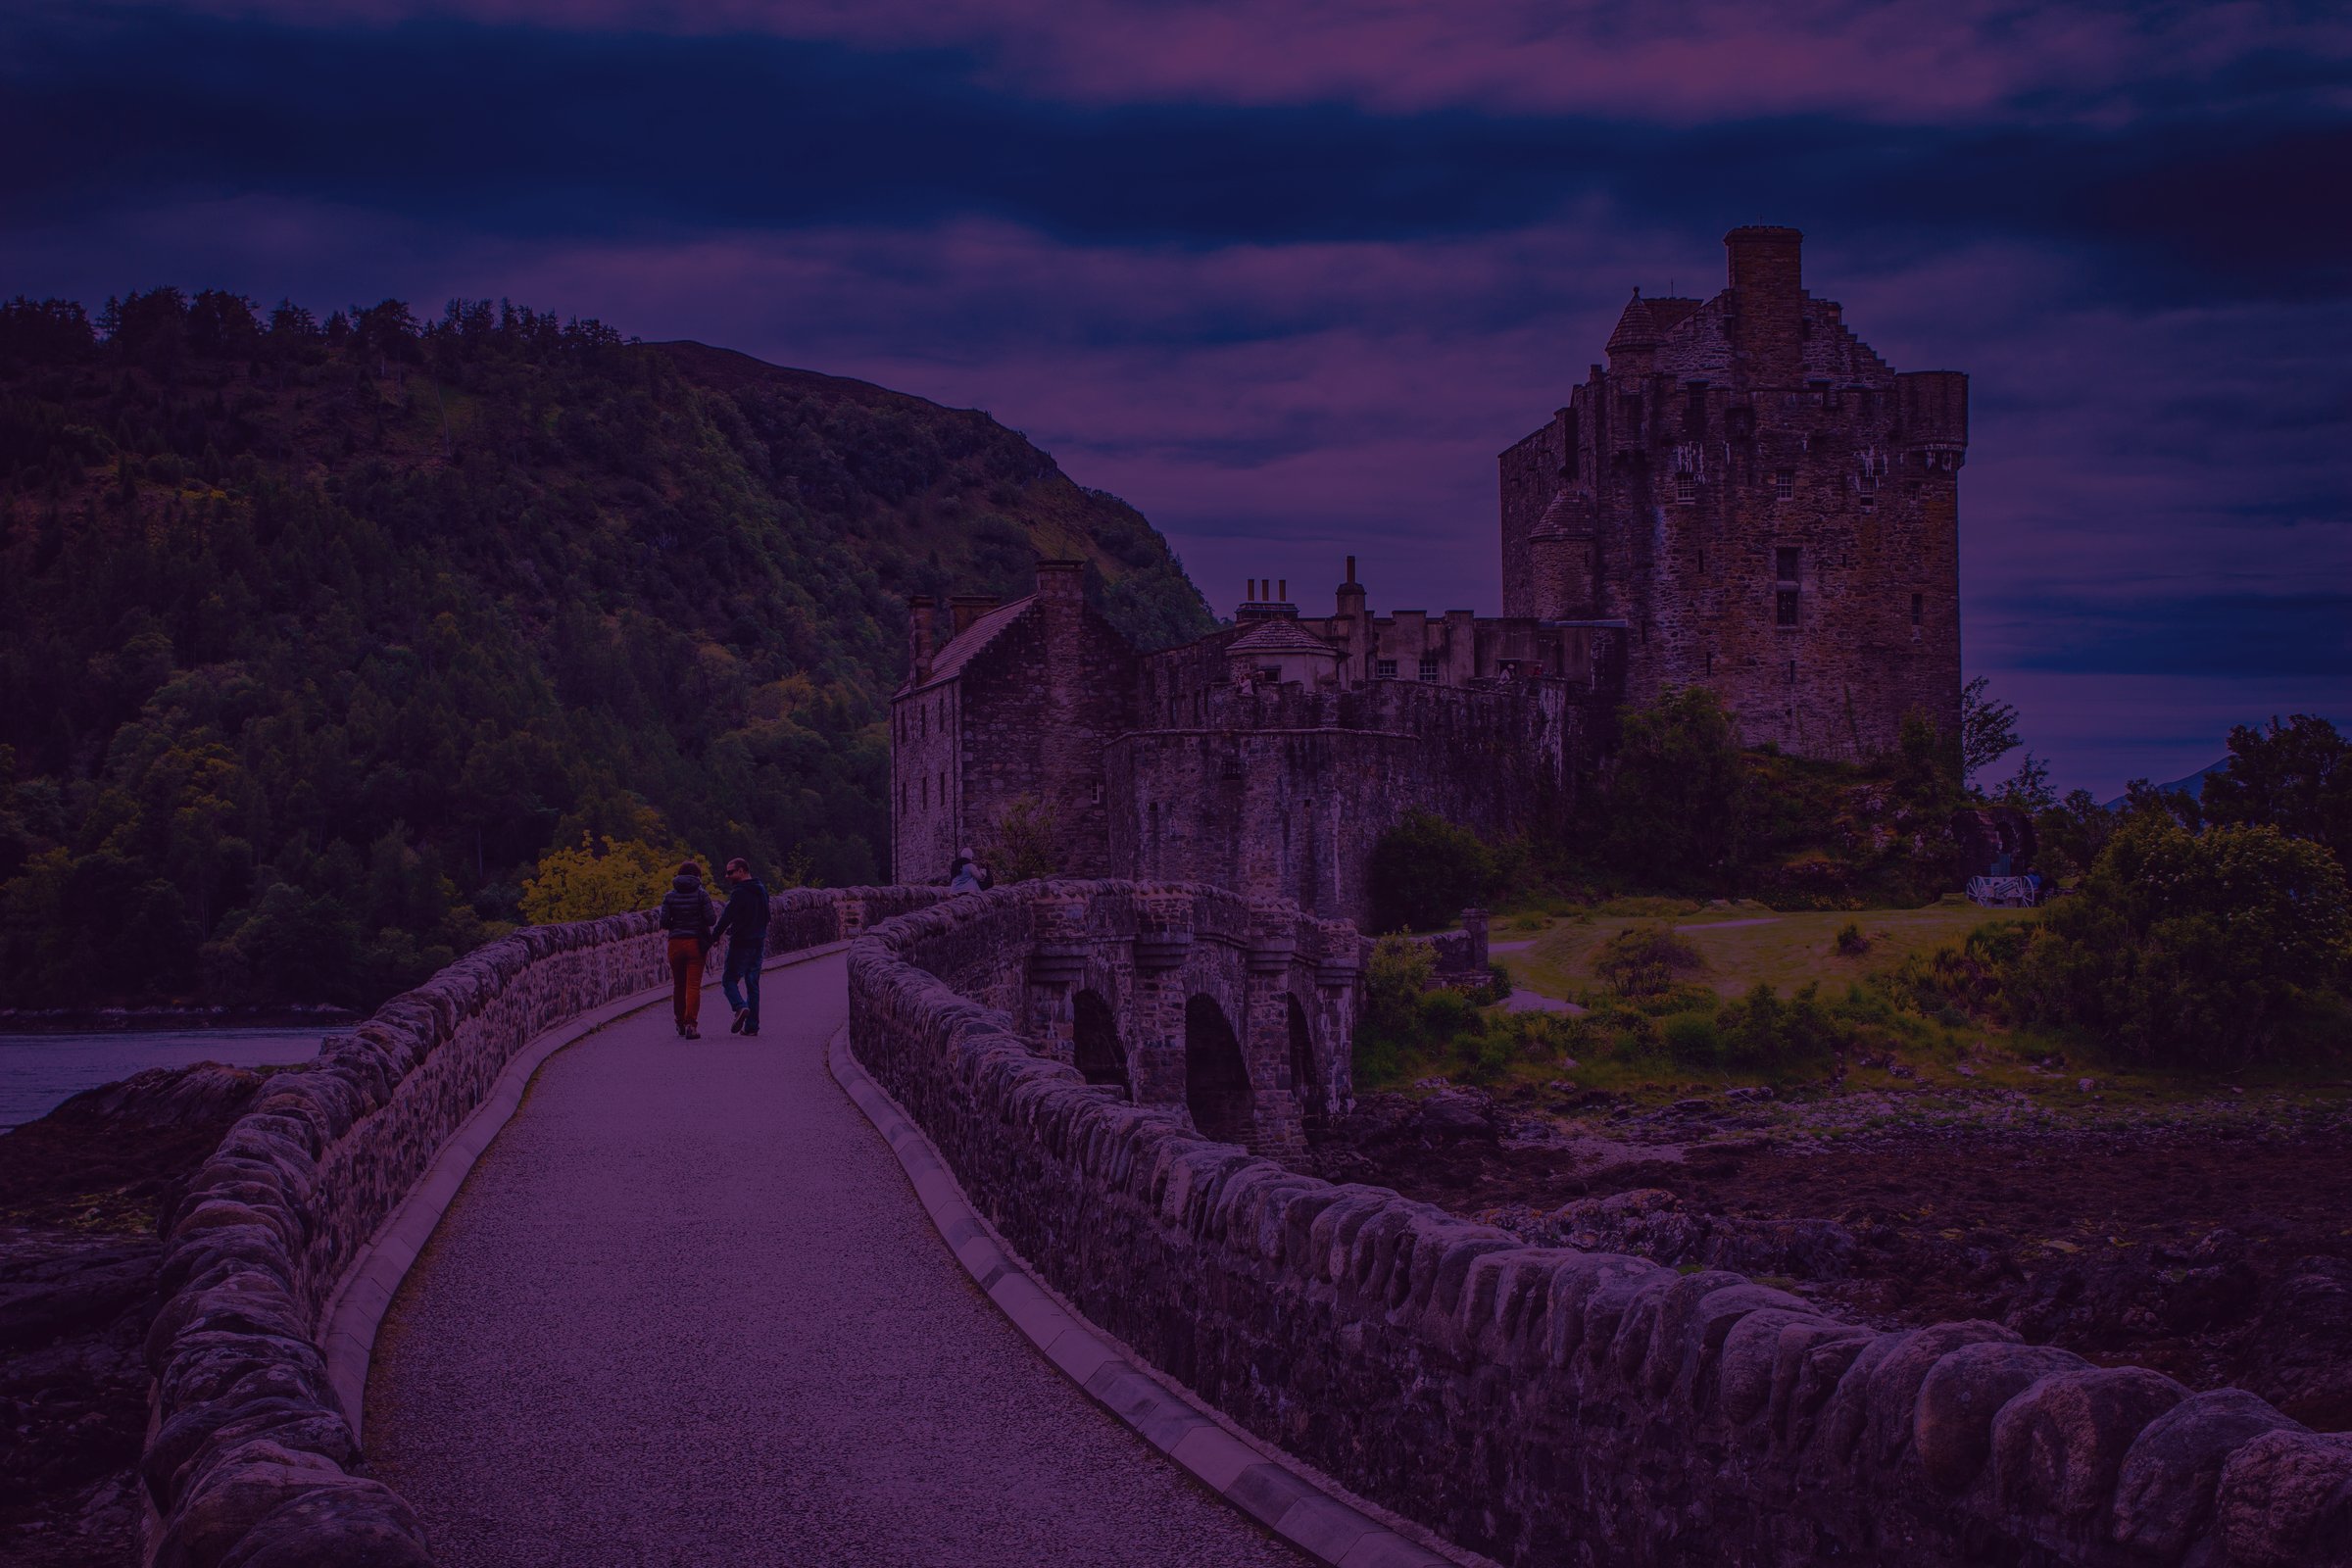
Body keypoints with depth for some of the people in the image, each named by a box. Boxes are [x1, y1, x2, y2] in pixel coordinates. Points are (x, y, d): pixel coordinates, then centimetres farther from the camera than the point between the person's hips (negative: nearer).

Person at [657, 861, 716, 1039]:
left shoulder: (670, 896, 2)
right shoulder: (701, 895, -5)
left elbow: (664, 922, -3)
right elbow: (710, 920, -9)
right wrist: (716, 916, 13)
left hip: (676, 943, 2)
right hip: (696, 943, -2)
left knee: (678, 984, 16)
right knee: (694, 985, -3)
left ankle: (680, 1023, 25)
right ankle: (691, 1023, -15)